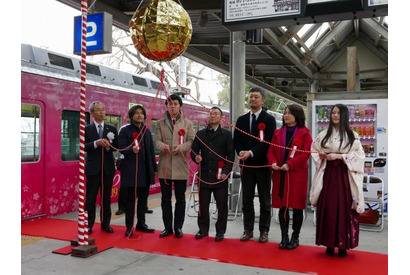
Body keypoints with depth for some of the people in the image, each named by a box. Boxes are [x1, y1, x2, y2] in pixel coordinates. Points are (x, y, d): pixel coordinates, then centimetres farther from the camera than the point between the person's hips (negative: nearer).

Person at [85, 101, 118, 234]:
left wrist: (108, 146, -16)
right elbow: (83, 147, -5)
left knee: (106, 197, 8)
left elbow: (117, 146, 4)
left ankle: (105, 223, 17)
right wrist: (96, 143, -20)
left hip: (108, 167, 2)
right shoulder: (87, 129, 2)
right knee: (90, 197, 3)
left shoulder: (112, 129, 8)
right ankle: (89, 224, 13)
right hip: (93, 168, -2)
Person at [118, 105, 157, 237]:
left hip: (145, 169, 6)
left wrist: (154, 168, 13)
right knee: (130, 199, 0)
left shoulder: (147, 131, 15)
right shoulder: (125, 130, -2)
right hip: (131, 169, -6)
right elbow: (122, 147, -10)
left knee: (143, 198, 13)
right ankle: (129, 227, 9)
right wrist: (132, 149, -31)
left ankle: (141, 223, 25)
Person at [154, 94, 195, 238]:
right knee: (165, 198, 8)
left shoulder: (187, 123, 8)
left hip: (180, 165, -1)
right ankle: (167, 227, 19)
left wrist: (181, 147, -17)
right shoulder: (160, 122, 11)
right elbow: (156, 139, 2)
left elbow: (191, 141, 1)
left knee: (180, 198, 6)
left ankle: (178, 227, 18)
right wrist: (162, 146, -20)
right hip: (164, 165, 1)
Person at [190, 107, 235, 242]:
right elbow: (193, 150, 12)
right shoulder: (200, 134, 13)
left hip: (220, 176, -2)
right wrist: (196, 158, -11)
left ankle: (220, 231, 16)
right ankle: (203, 229, 22)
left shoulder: (226, 134, 6)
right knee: (203, 204, 8)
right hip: (204, 175, 2)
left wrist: (226, 171, -9)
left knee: (222, 205, 3)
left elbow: (231, 154, 1)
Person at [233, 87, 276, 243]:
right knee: (247, 200, 9)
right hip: (246, 165, 4)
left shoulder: (269, 119, -2)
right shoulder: (241, 120, 12)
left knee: (264, 200, 6)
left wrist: (251, 153, -21)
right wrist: (241, 152, -13)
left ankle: (264, 231, 16)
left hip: (263, 165, -4)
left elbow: (268, 141, -12)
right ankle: (248, 230, 19)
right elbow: (236, 140, 7)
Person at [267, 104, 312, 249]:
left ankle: (295, 238, 16)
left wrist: (290, 164, -18)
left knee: (297, 207, 3)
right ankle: (284, 237, 19)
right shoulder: (278, 132, 14)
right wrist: (273, 163, -9)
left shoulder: (304, 133, 0)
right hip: (280, 174, 4)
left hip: (297, 174, -4)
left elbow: (306, 153, -10)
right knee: (282, 206, 8)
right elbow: (271, 150, 11)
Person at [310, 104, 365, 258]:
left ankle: (343, 245, 8)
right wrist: (322, 156, -5)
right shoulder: (323, 135, 10)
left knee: (344, 208, -2)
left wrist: (339, 156, -11)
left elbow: (359, 155, -2)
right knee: (328, 208, 1)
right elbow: (314, 151, 16)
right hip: (327, 175, 2)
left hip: (345, 176, -2)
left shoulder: (352, 136, 4)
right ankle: (329, 245, 10)